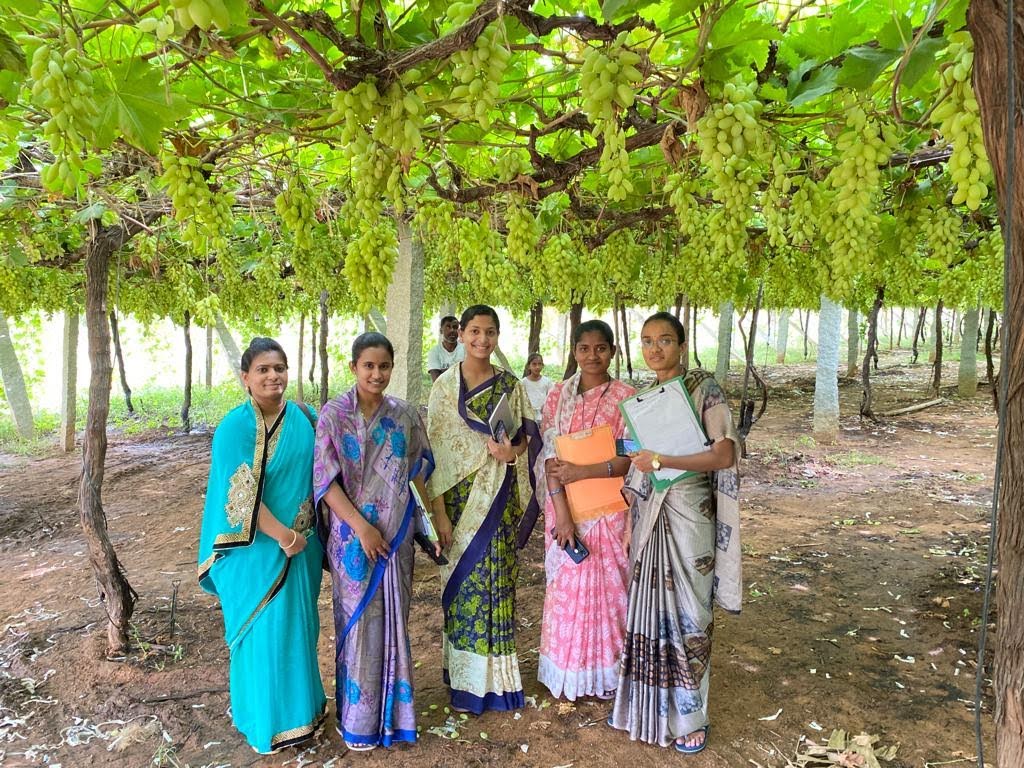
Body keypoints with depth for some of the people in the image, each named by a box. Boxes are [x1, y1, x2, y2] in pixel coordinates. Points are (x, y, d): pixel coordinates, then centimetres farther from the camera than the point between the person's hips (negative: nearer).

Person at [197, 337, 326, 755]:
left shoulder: (303, 419, 2)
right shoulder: (235, 427, -14)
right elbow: (241, 494, -18)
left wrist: (309, 535, 2)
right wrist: (282, 535, -17)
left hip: (302, 544, 5)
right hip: (256, 548, -5)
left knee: (298, 626, 17)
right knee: (263, 630, 7)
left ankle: (300, 706, 37)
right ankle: (264, 718, 27)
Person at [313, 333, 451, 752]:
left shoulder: (404, 414, 1)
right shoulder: (333, 415, -8)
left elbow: (423, 469, 9)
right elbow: (325, 480, -11)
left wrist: (440, 514, 7)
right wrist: (361, 526, -16)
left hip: (396, 531, 3)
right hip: (352, 532, -2)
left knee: (393, 617, 11)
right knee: (359, 618, 7)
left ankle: (392, 708, 30)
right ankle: (359, 717, 25)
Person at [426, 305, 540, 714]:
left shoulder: (510, 385, 2)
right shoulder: (445, 384, 4)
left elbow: (527, 435, 5)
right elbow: (433, 440, 4)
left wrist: (512, 451, -18)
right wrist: (434, 498, -1)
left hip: (496, 493, -1)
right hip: (456, 492, 1)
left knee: (493, 574, 0)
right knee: (459, 575, 5)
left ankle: (491, 674, 15)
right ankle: (462, 675, 20)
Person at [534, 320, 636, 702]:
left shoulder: (625, 397, -4)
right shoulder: (559, 395, 2)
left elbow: (630, 458, -8)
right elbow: (550, 456, -4)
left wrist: (584, 471, -20)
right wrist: (561, 510, -13)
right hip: (564, 506, 2)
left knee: (606, 585, 7)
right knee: (566, 586, 11)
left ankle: (605, 672, 26)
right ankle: (568, 673, 27)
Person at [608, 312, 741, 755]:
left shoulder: (703, 389, -8)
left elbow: (725, 455, -18)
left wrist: (661, 462, -20)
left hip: (688, 514, -5)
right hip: (648, 514, 5)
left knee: (686, 611, 4)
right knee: (646, 606, 11)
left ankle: (690, 717, 20)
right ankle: (643, 703, 27)